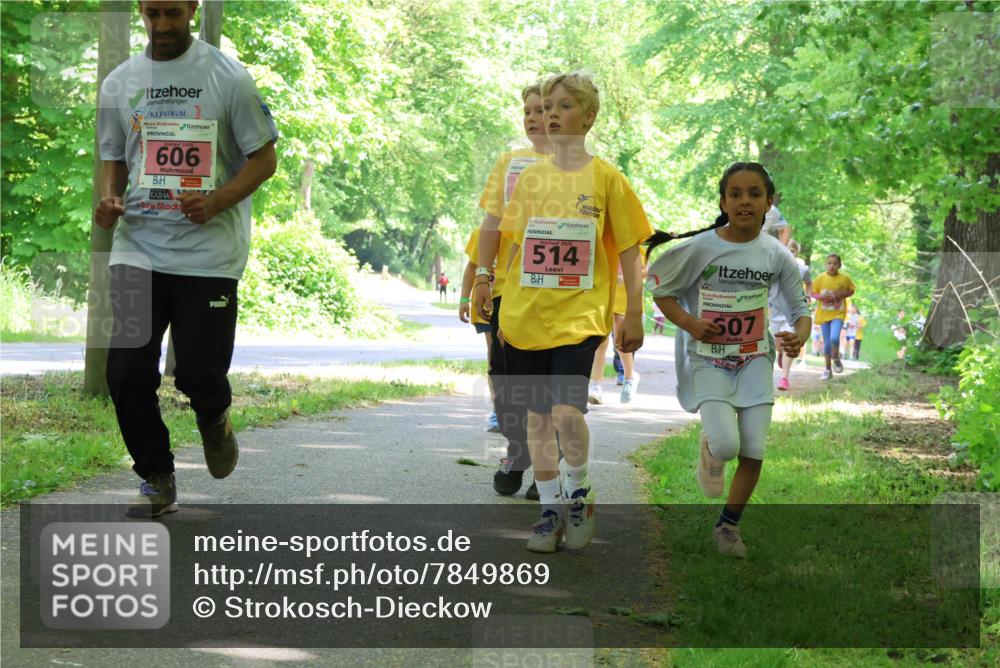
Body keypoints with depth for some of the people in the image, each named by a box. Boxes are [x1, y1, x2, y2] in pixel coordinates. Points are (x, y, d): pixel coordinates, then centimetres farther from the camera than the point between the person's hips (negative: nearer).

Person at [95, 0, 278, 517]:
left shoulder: (228, 77, -2)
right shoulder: (118, 83, 10)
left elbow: (263, 158, 0)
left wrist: (215, 202, -17)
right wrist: (108, 198, -4)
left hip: (208, 252, -3)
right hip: (137, 247, 3)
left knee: (199, 372, -6)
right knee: (126, 372, -2)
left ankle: (213, 418, 32)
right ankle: (157, 480, 17)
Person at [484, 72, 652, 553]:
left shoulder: (606, 178, 0)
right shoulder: (530, 177, 10)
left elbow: (629, 251, 1)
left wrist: (633, 315, -3)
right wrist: (507, 311, 15)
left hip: (580, 315, -4)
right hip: (526, 315, 4)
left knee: (566, 413, -18)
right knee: (538, 416, 7)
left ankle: (580, 493, 7)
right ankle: (551, 511, 18)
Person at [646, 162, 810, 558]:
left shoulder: (776, 255, -5)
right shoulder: (699, 248, -12)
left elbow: (800, 310, 5)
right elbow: (660, 290, -1)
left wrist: (800, 336, -18)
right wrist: (690, 324, -18)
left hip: (755, 362, 3)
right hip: (708, 360, -3)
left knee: (753, 455, -1)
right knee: (726, 444, -21)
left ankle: (728, 525, 22)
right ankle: (710, 451, 18)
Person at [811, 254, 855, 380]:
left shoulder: (845, 278, -4)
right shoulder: (820, 278, -4)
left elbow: (851, 291, 10)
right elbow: (813, 293, 4)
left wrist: (843, 294, -11)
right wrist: (821, 297, -17)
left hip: (838, 314, -2)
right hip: (823, 314, 2)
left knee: (834, 338, -23)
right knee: (827, 343, 6)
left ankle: (836, 359, 6)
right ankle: (828, 369, 20)